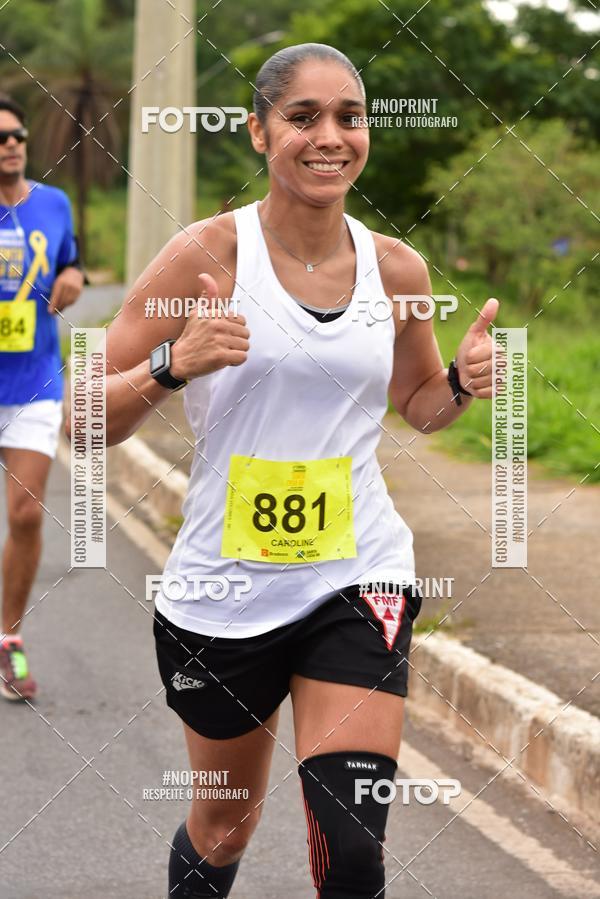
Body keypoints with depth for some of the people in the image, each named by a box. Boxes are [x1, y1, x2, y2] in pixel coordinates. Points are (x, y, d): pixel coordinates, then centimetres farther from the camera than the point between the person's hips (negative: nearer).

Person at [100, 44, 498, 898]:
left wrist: (463, 383, -3)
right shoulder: (207, 255, -10)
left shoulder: (396, 269, 0)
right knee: (225, 823, 18)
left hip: (358, 581, 1)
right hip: (223, 592, -1)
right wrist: (173, 364, -27)